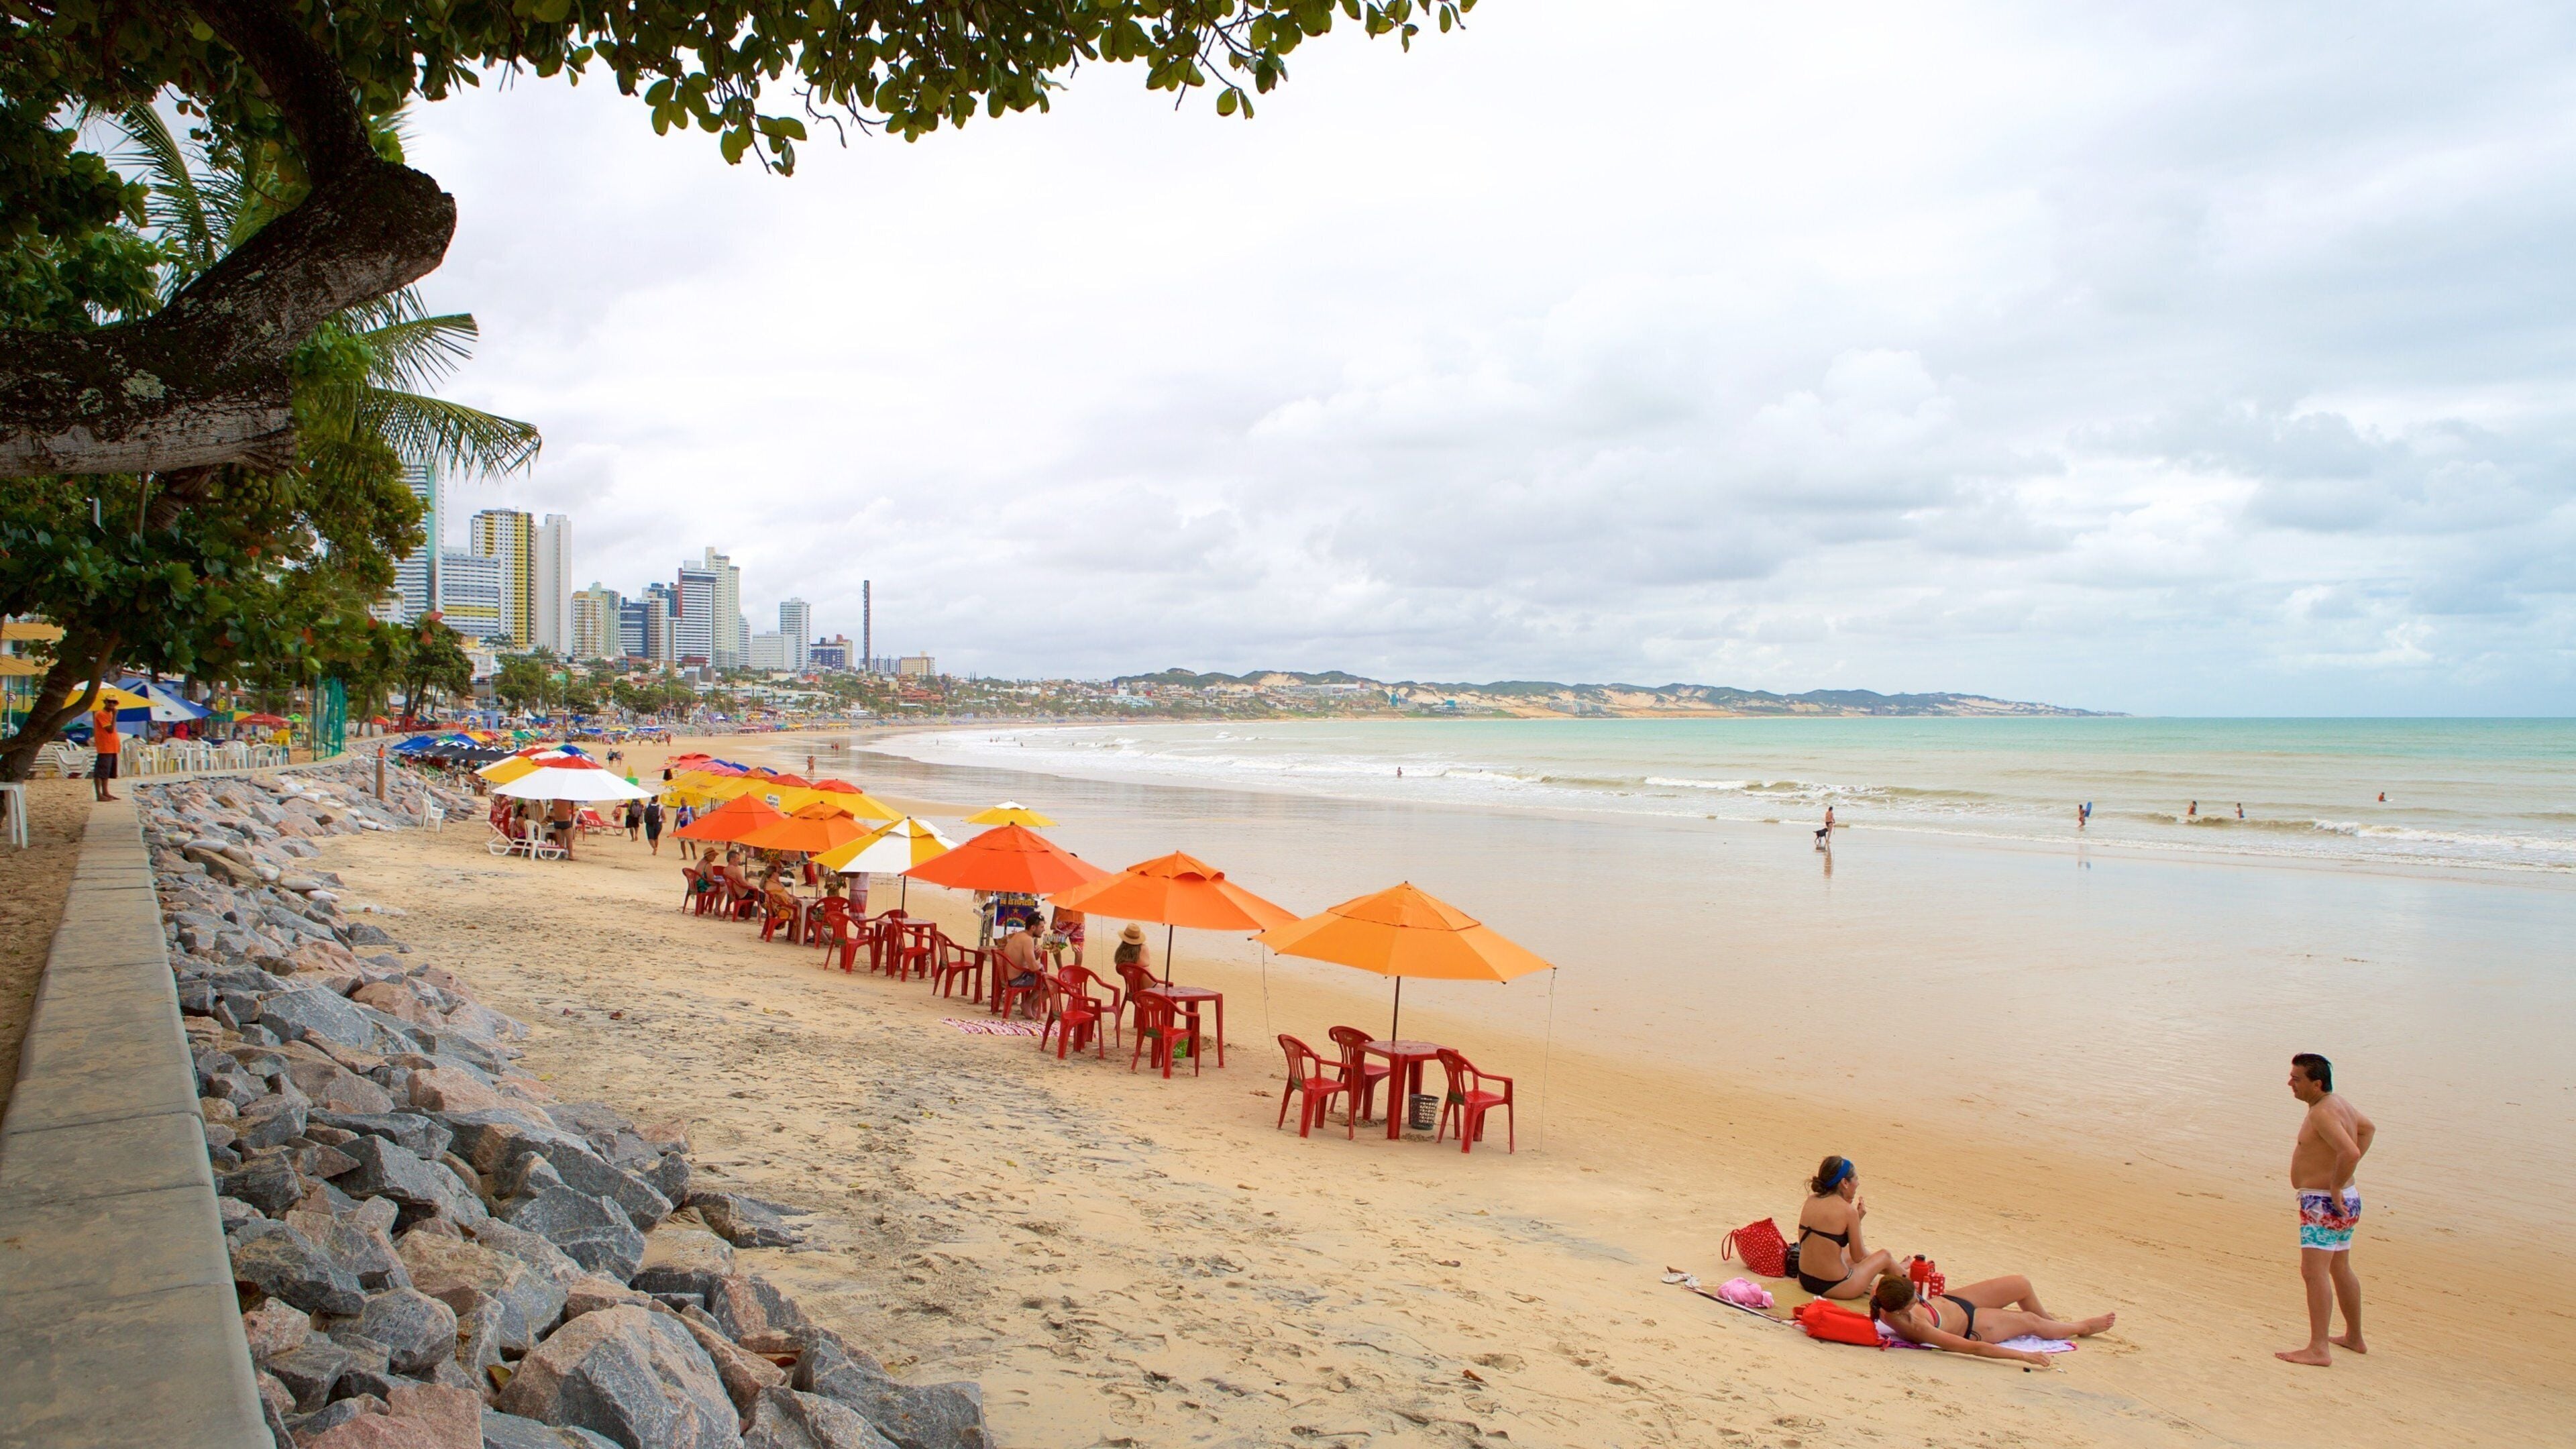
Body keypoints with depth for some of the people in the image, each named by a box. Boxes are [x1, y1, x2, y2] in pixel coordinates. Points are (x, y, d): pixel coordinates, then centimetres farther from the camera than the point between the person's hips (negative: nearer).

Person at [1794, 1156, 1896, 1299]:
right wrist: (1858, 1220, 0)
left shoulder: (1811, 1201, 0)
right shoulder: (1848, 1211, -18)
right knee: (1885, 1255, 20)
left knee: (1864, 1251, 32)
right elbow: (1857, 1257, -10)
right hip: (1832, 1286, -7)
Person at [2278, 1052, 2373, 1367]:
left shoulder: (2322, 1113, -22)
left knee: (2314, 1271, -13)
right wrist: (2344, 1174, 21)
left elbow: (2350, 1152, -36)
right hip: (2345, 1202, 11)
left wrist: (2335, 1187, -22)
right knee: (2340, 1270, 22)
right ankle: (2354, 1338, 35)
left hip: (2324, 1203, -11)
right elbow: (2368, 1128, 28)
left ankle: (2318, 1349, -16)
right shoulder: (2341, 1103, 9)